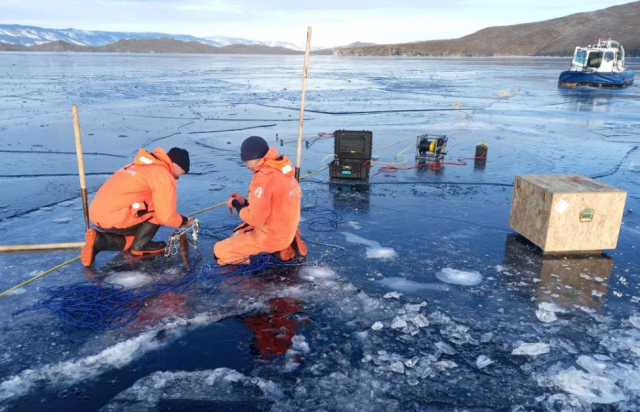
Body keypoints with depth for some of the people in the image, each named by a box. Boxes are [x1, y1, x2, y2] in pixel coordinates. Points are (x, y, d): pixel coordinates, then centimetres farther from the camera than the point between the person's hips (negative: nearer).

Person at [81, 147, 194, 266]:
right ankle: (141, 245, 6)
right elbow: (166, 216, -9)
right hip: (114, 219, -9)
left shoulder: (141, 165, 22)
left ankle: (100, 241, 12)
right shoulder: (163, 176, -7)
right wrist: (184, 220, 12)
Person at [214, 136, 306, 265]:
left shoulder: (264, 177, -24)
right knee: (238, 233, 30)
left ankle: (275, 250, -6)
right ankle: (286, 245, 11)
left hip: (271, 237, -9)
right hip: (286, 232, 9)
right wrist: (244, 202, 8)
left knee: (219, 251, 0)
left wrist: (235, 204, -5)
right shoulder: (282, 171, 4)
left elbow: (255, 219, -22)